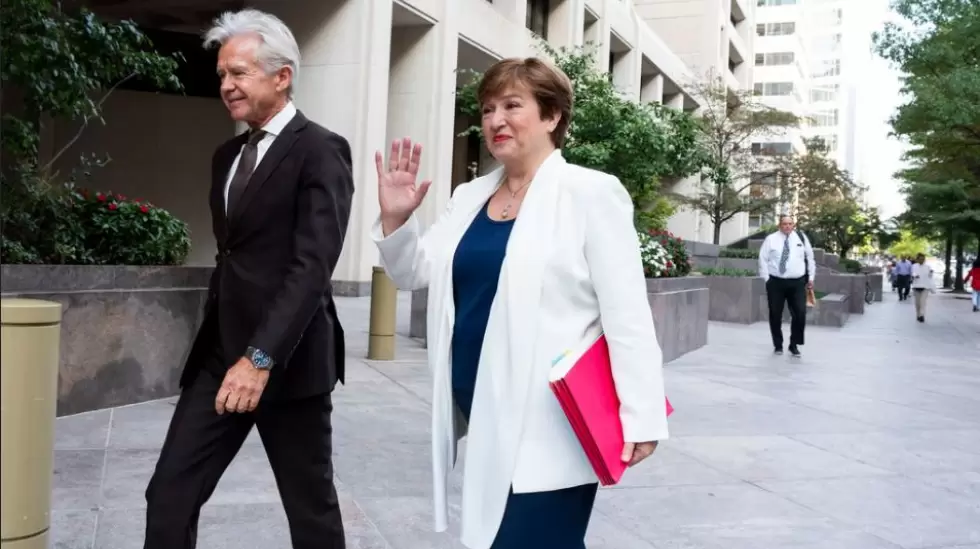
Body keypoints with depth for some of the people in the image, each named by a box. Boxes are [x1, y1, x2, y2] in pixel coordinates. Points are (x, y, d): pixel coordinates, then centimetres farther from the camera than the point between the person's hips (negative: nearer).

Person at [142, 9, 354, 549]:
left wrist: (260, 357, -27)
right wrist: (216, 343, 17)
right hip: (220, 354, 7)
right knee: (169, 495, 4)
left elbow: (313, 266, -20)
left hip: (287, 359, -7)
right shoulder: (226, 155, 15)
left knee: (310, 506, 7)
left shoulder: (320, 151, -10)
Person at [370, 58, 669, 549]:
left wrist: (640, 415, -14)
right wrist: (395, 219, -6)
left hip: (547, 431, -7)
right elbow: (415, 274, 13)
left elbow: (626, 313, -11)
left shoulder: (590, 194, -8)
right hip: (483, 416, 7)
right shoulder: (469, 196, 11)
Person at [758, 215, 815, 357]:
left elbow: (810, 258, 14)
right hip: (776, 282, -1)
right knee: (775, 315, 5)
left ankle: (794, 345, 9)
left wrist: (811, 277, 13)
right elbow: (763, 259, 2)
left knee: (800, 314, -6)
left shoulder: (801, 238, 7)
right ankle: (778, 345, 20)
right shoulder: (771, 239, 1)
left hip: (797, 283, 1)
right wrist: (766, 278, -3)